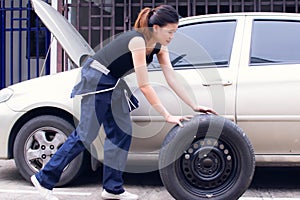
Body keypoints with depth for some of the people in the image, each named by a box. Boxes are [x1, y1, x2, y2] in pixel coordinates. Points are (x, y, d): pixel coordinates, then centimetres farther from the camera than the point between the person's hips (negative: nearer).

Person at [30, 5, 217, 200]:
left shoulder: (159, 46, -1)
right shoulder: (137, 40, -26)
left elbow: (172, 79, -1)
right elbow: (144, 86, -28)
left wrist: (195, 106, -5)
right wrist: (167, 116, -28)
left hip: (114, 84, 9)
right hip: (96, 79, -9)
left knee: (122, 133, 4)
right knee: (86, 134, -7)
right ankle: (44, 179, 4)